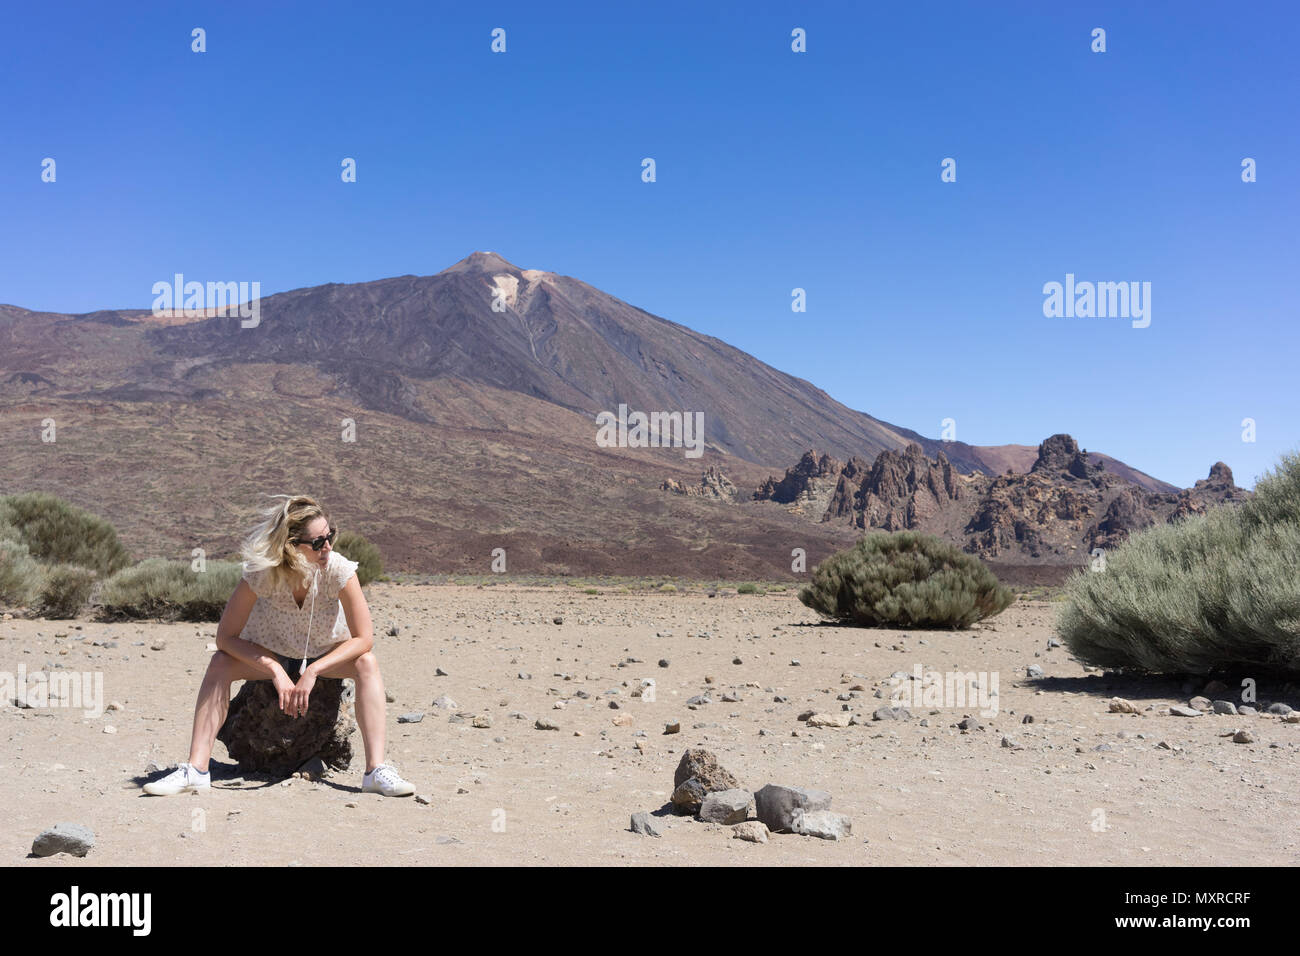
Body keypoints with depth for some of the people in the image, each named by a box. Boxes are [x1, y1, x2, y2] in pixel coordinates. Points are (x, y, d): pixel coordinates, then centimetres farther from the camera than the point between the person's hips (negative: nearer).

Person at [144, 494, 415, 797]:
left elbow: (364, 639, -25)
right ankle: (196, 770, -21)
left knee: (367, 662, -29)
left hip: (327, 656, 0)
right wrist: (276, 671, -33)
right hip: (273, 655, 1)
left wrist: (312, 672, -33)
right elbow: (226, 637, -23)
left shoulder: (338, 570, -30)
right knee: (221, 662, -25)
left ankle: (376, 770, -30)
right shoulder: (261, 574, -30)